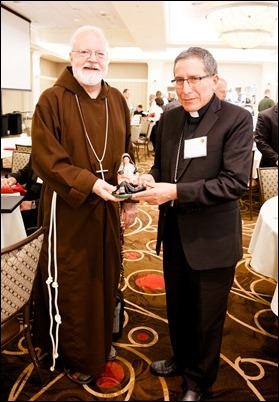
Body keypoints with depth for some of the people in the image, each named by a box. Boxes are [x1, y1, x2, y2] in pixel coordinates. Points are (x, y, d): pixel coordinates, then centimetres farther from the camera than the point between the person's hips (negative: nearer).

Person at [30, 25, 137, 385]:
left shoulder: (117, 100, 8)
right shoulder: (52, 100, -9)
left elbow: (128, 153, 11)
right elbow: (45, 159, -15)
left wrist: (131, 199, 5)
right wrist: (89, 184, -26)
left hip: (109, 209, 5)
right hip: (69, 211, -5)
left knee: (106, 278, 17)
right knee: (72, 284, 8)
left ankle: (101, 342, 41)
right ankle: (75, 357, 30)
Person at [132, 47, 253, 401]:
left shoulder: (236, 119, -14)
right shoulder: (169, 119, 5)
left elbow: (235, 181, -22)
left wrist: (175, 191, -28)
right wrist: (150, 179, -8)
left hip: (211, 240, -5)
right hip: (174, 235, 6)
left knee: (207, 318, 14)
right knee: (177, 308, 24)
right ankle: (181, 359, 51)